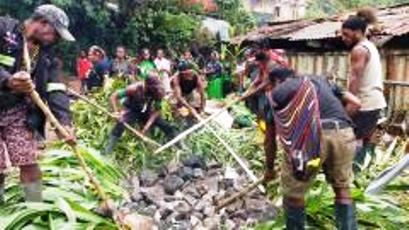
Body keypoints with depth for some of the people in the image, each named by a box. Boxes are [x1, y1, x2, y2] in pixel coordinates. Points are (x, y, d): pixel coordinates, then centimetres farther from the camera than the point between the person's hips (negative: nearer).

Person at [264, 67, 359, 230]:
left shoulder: (275, 93, 24)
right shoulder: (320, 80, 33)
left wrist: (269, 168, 42)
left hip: (308, 137, -3)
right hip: (344, 133, 4)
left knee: (293, 192, 19)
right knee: (342, 187, 27)